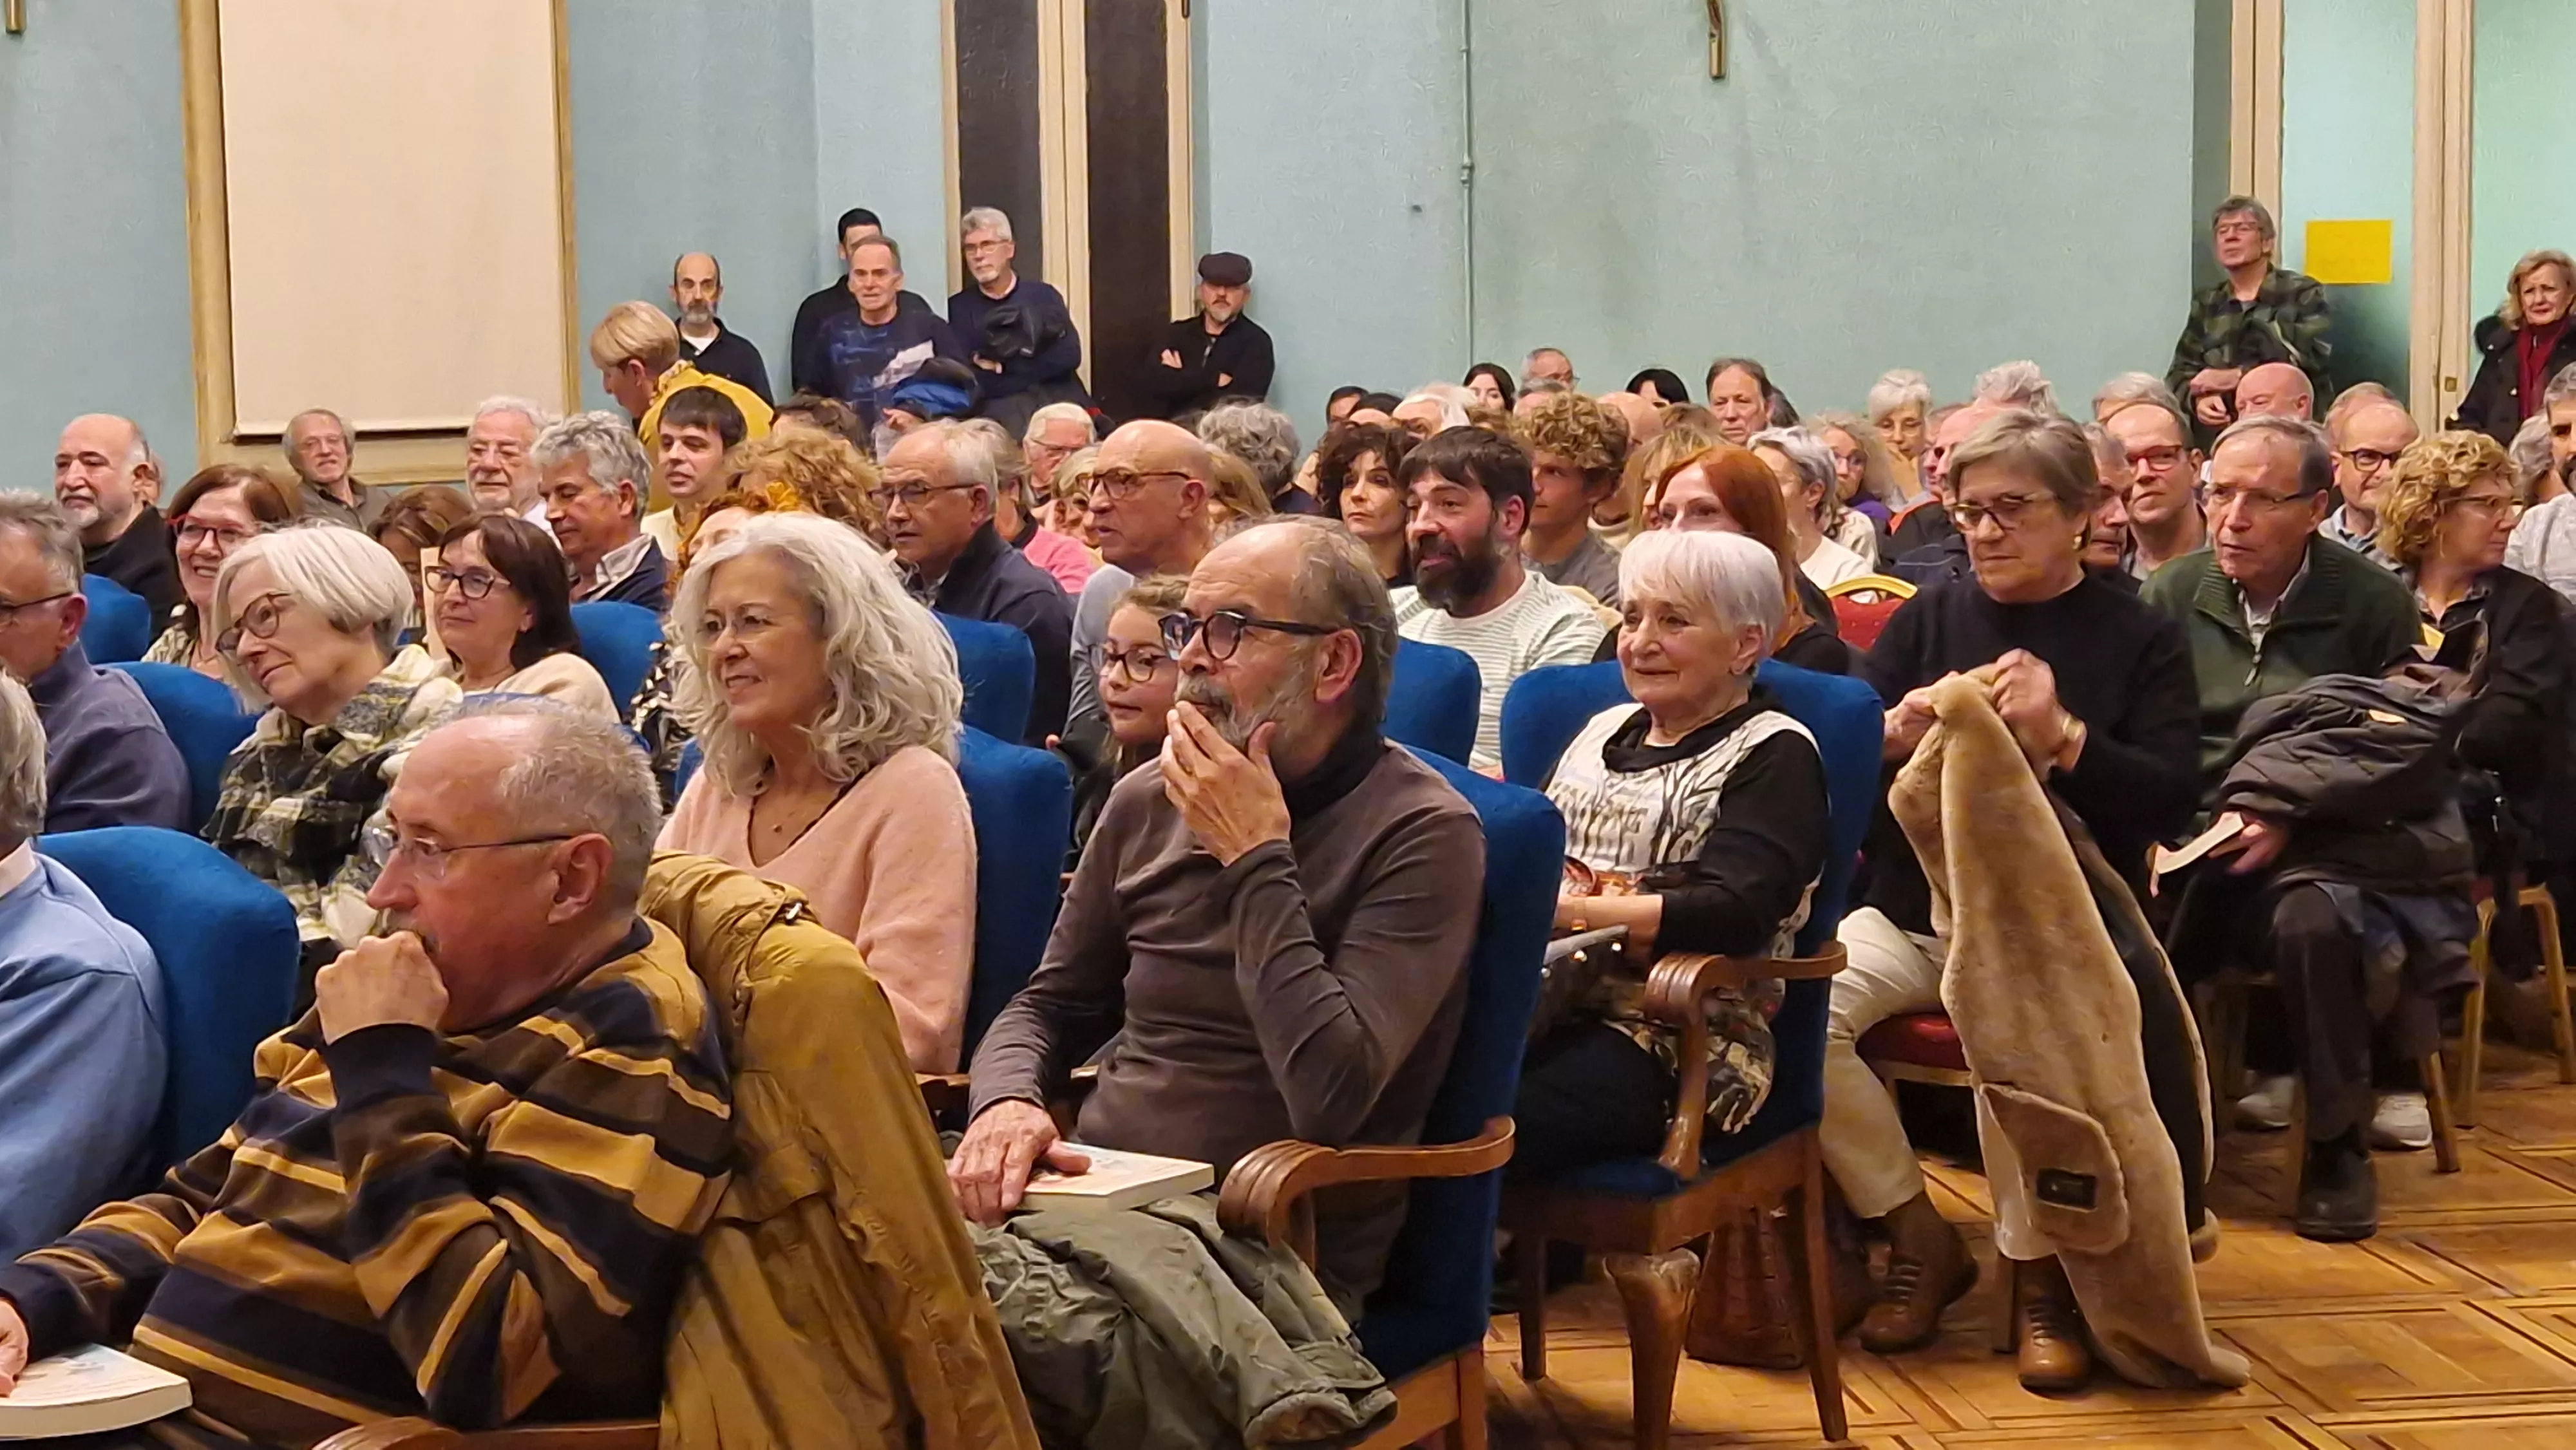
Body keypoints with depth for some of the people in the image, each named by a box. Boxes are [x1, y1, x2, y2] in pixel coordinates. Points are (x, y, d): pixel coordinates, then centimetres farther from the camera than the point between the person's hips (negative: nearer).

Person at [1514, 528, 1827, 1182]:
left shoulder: (1773, 755, 3)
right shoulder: (1605, 728, 25)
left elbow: (1733, 915, -13)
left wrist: (1563, 909, -18)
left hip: (1671, 1040, -6)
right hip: (1532, 1003, 6)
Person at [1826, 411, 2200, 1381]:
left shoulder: (2141, 639, 5)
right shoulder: (1928, 619, 13)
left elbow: (2172, 803, -6)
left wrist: (2064, 738, -20)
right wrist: (1894, 736, -15)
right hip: (1914, 910, 3)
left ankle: (2039, 1269, -13)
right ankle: (1919, 1238, -7)